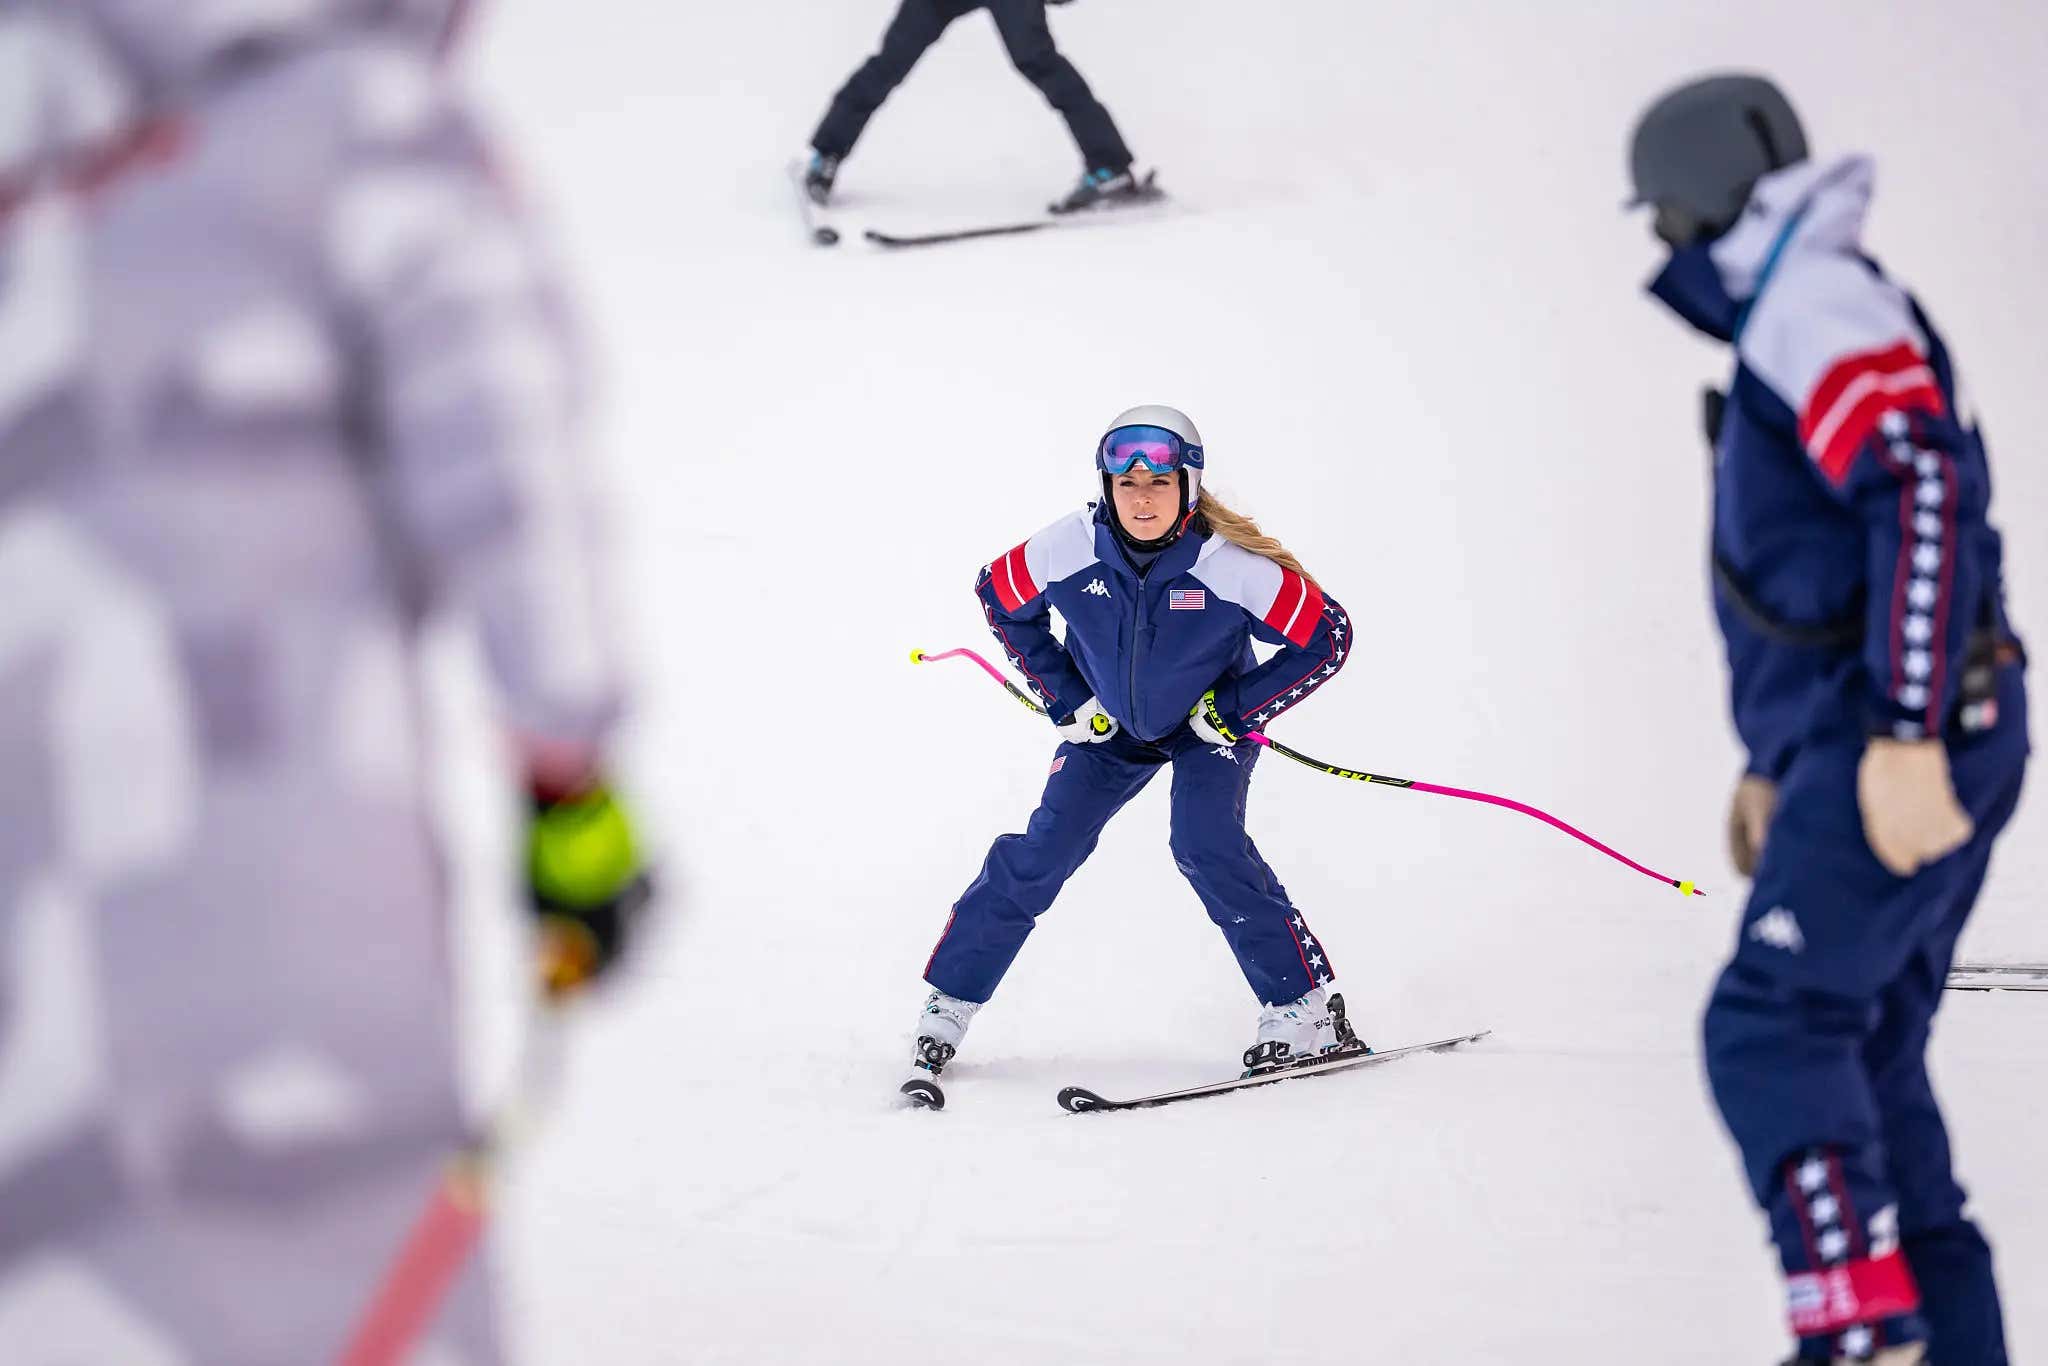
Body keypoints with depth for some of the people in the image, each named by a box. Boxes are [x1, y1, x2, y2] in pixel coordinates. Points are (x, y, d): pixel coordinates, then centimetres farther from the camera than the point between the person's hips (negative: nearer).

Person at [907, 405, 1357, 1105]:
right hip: (1110, 725, 2)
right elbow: (1000, 596, -2)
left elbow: (1326, 636, -18)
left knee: (1207, 845, -24)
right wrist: (1065, 698, -4)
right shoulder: (1069, 549, -24)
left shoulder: (1233, 564, -30)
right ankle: (945, 1009, -2)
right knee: (1044, 851, -10)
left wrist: (1234, 711, -18)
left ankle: (1307, 1010, -13)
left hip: (1208, 723, -2)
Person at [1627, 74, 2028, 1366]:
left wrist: (1906, 736, -28)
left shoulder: (1820, 303, -9)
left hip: (1903, 750, -10)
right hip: (1878, 743, 10)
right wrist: (1773, 764, 33)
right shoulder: (1793, 319, 23)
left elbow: (1926, 493, -23)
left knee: (1771, 1029, -15)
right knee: (1863, 1058, 10)